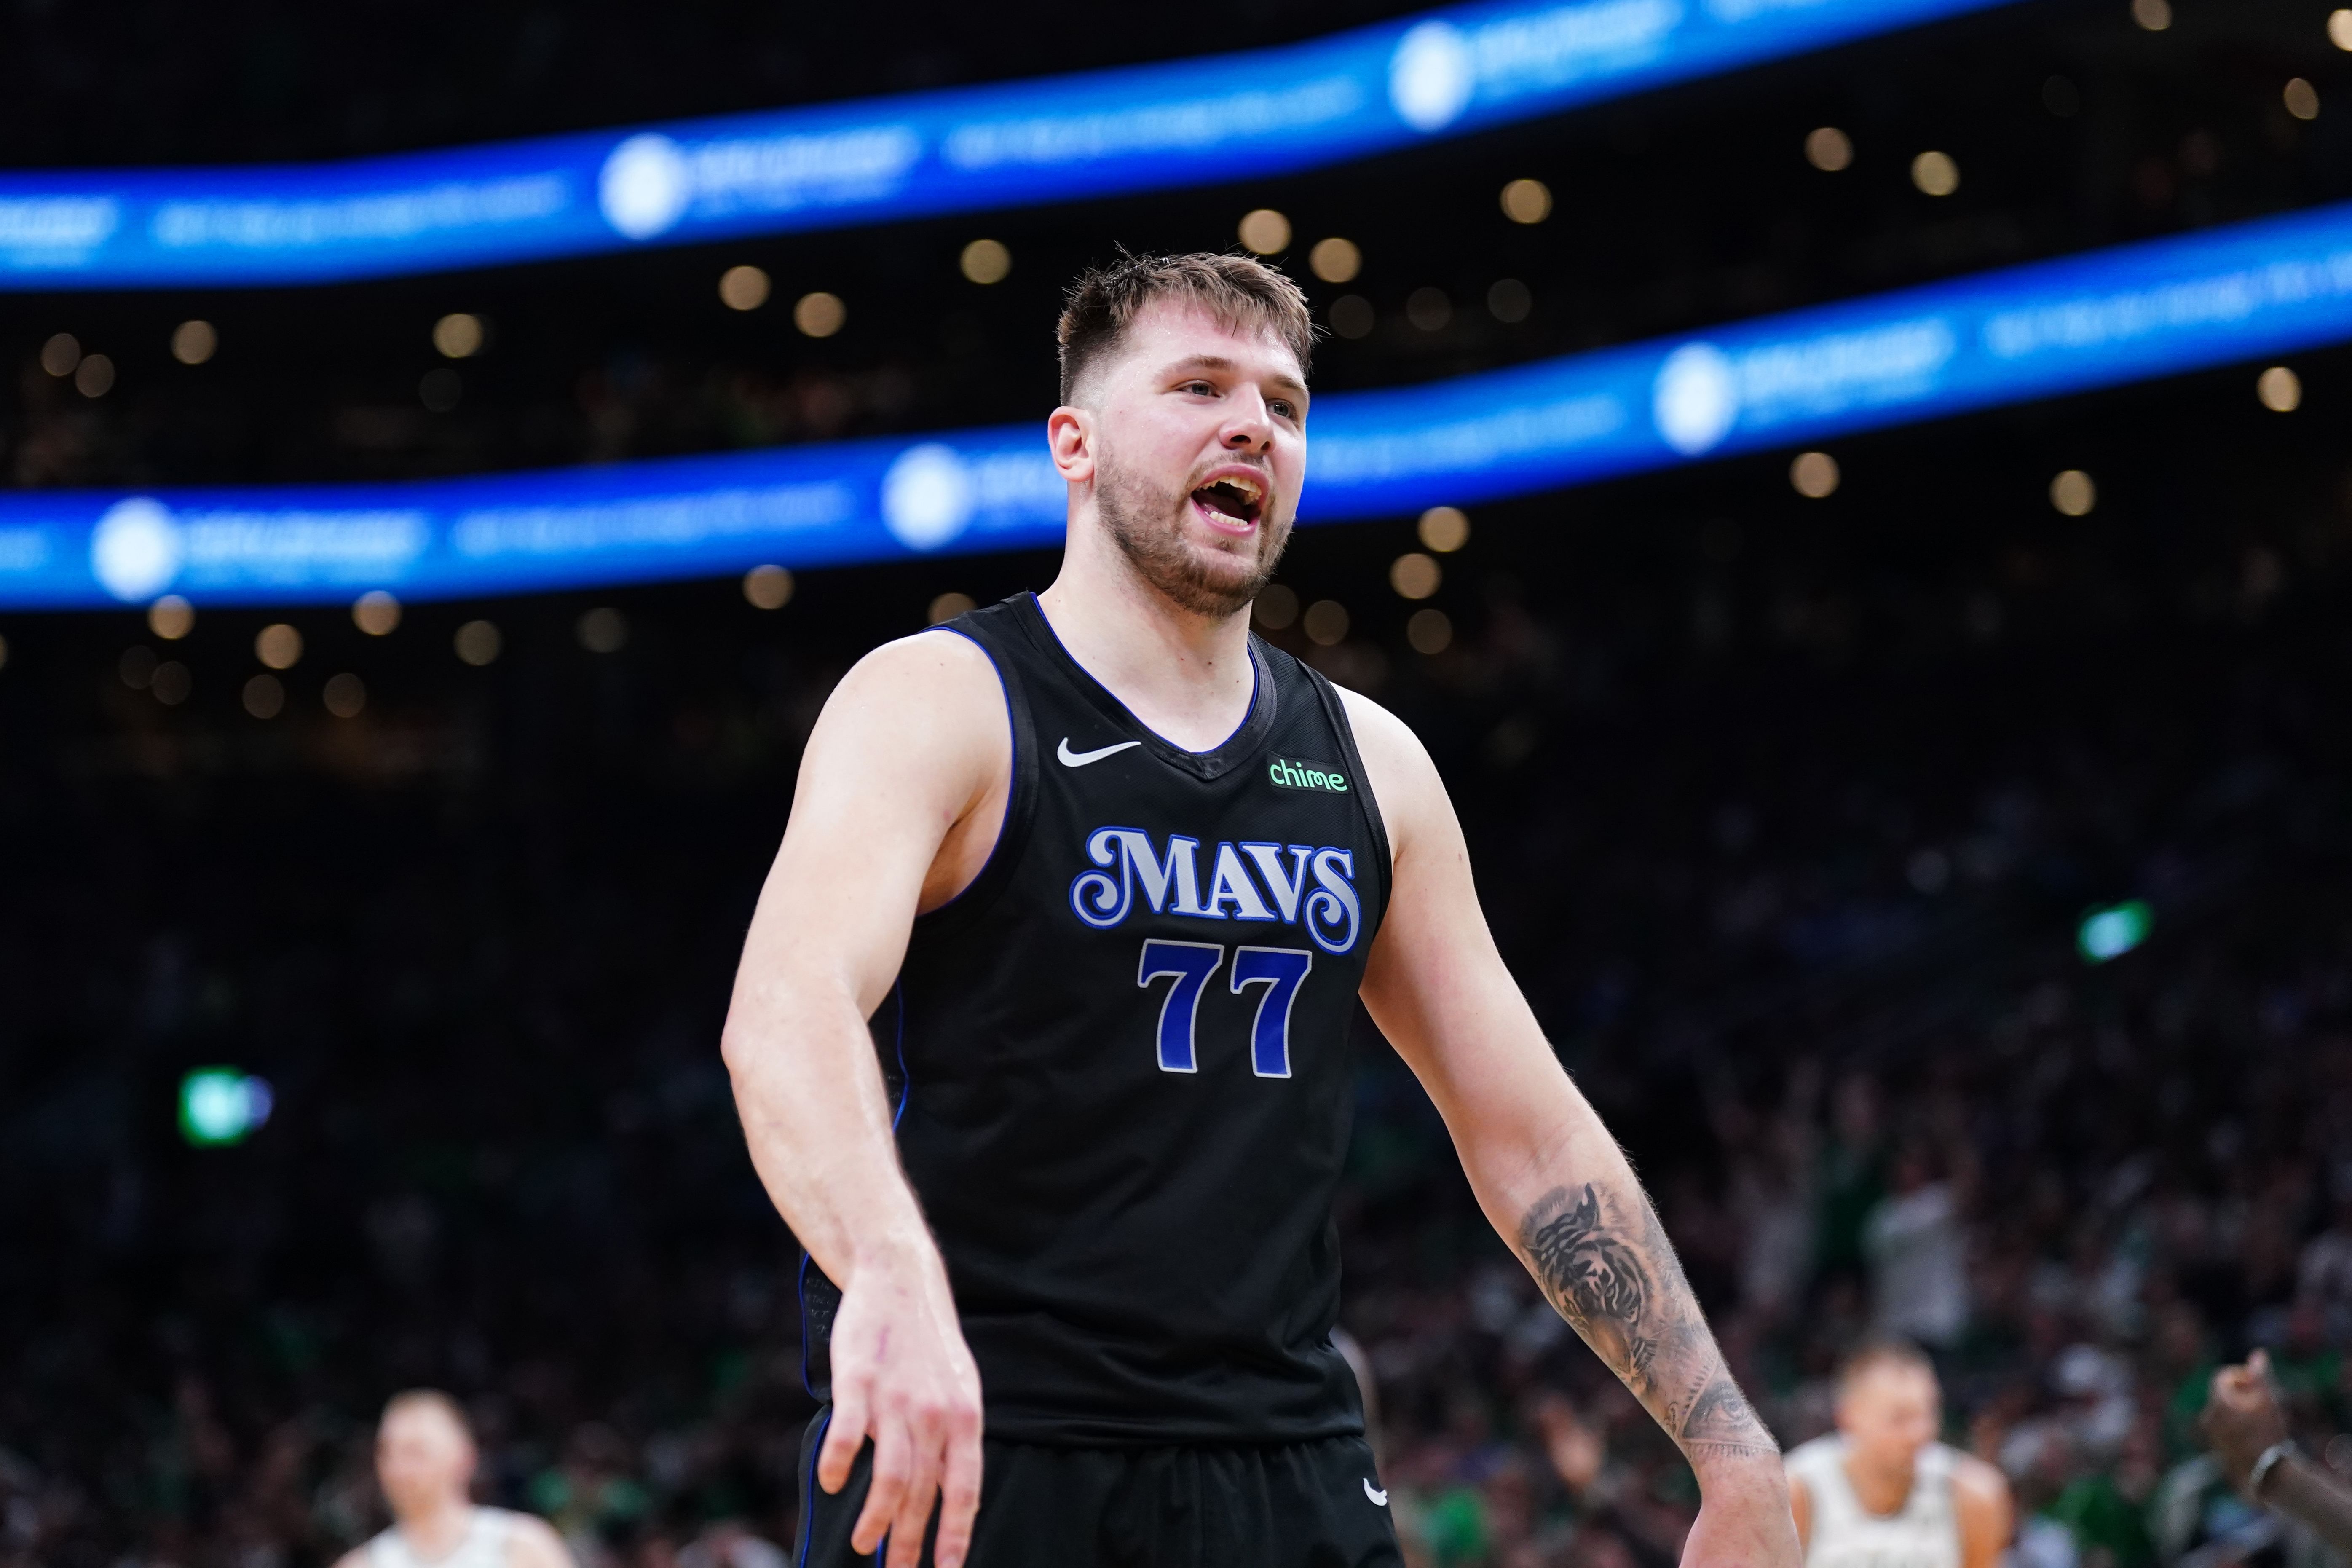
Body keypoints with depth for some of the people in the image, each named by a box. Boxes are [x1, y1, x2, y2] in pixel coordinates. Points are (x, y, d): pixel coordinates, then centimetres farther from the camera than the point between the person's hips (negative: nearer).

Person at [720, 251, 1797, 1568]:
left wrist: (1733, 1448, 7)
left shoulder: (1368, 767, 13)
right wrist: (892, 1276, -45)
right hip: (966, 1460, -5)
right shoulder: (936, 706, -6)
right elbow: (784, 1010, -24)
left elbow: (1535, 1137, 16)